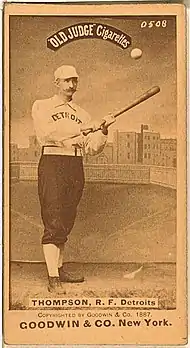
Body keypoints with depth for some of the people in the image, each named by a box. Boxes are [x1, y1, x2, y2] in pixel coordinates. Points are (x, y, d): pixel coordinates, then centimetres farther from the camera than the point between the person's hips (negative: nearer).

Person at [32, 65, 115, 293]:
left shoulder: (82, 114, 19)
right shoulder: (41, 107, 7)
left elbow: (92, 148, 9)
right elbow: (46, 133, -14)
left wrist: (103, 130, -8)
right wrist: (81, 129, -17)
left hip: (76, 167, 5)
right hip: (52, 164, -5)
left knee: (66, 222, 8)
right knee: (53, 222, -10)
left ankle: (59, 269, 19)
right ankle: (53, 278, -10)